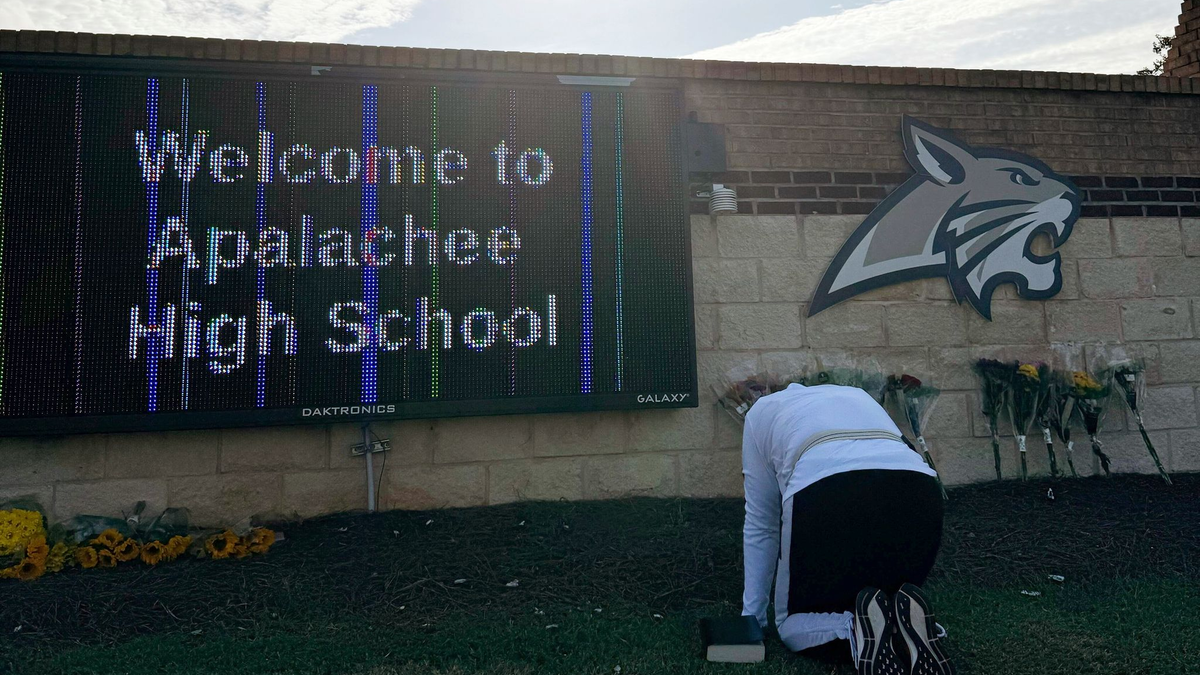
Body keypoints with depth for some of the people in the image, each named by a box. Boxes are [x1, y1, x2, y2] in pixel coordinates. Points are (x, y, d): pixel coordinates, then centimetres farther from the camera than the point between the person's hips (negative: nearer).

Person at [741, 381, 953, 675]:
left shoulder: (762, 413, 30)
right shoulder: (858, 397, 40)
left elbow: (760, 525, 29)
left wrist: (751, 615, 34)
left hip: (828, 497, -3)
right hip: (918, 496, 4)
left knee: (793, 624, 19)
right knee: (890, 598, 29)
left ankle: (856, 628, -12)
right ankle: (908, 625, -5)